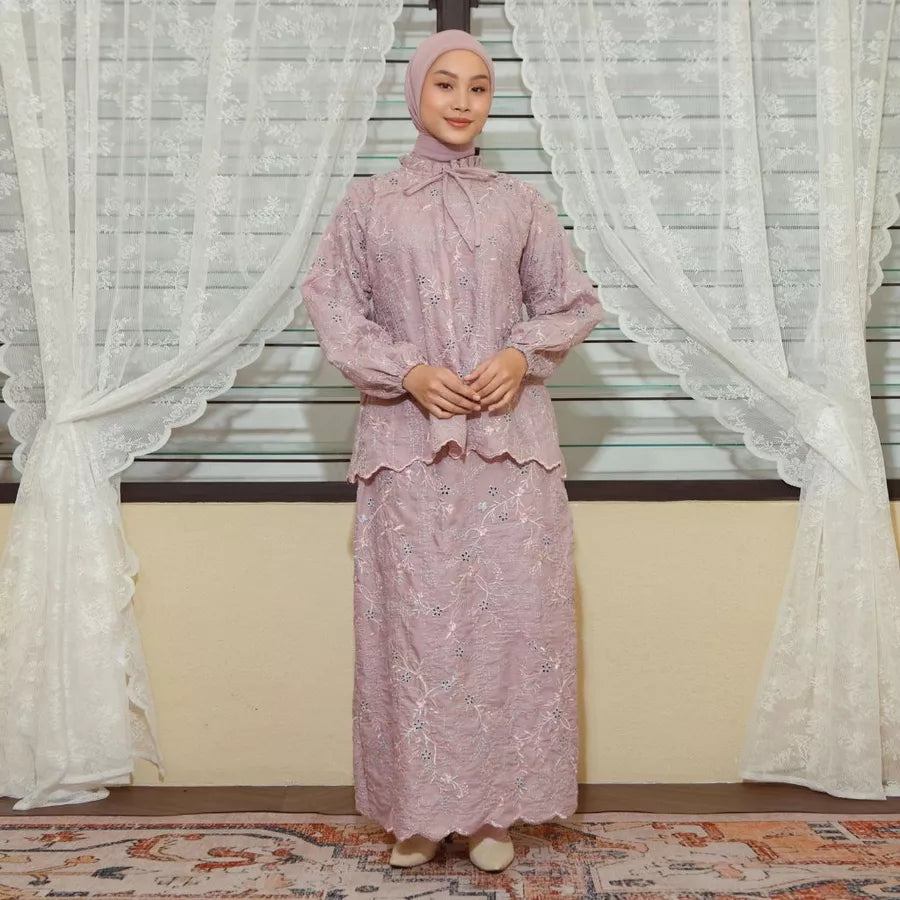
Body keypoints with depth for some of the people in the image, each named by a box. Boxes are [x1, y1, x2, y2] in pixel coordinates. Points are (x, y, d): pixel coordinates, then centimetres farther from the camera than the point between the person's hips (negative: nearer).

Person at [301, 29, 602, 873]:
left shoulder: (520, 203, 10)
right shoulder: (369, 202, 7)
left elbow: (574, 304, 12)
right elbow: (330, 304, 2)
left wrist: (523, 354, -8)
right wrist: (407, 371, -12)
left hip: (510, 439, 1)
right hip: (407, 443, -1)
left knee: (510, 614, 1)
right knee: (414, 619, 2)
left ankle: (494, 806, 15)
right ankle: (419, 807, 16)